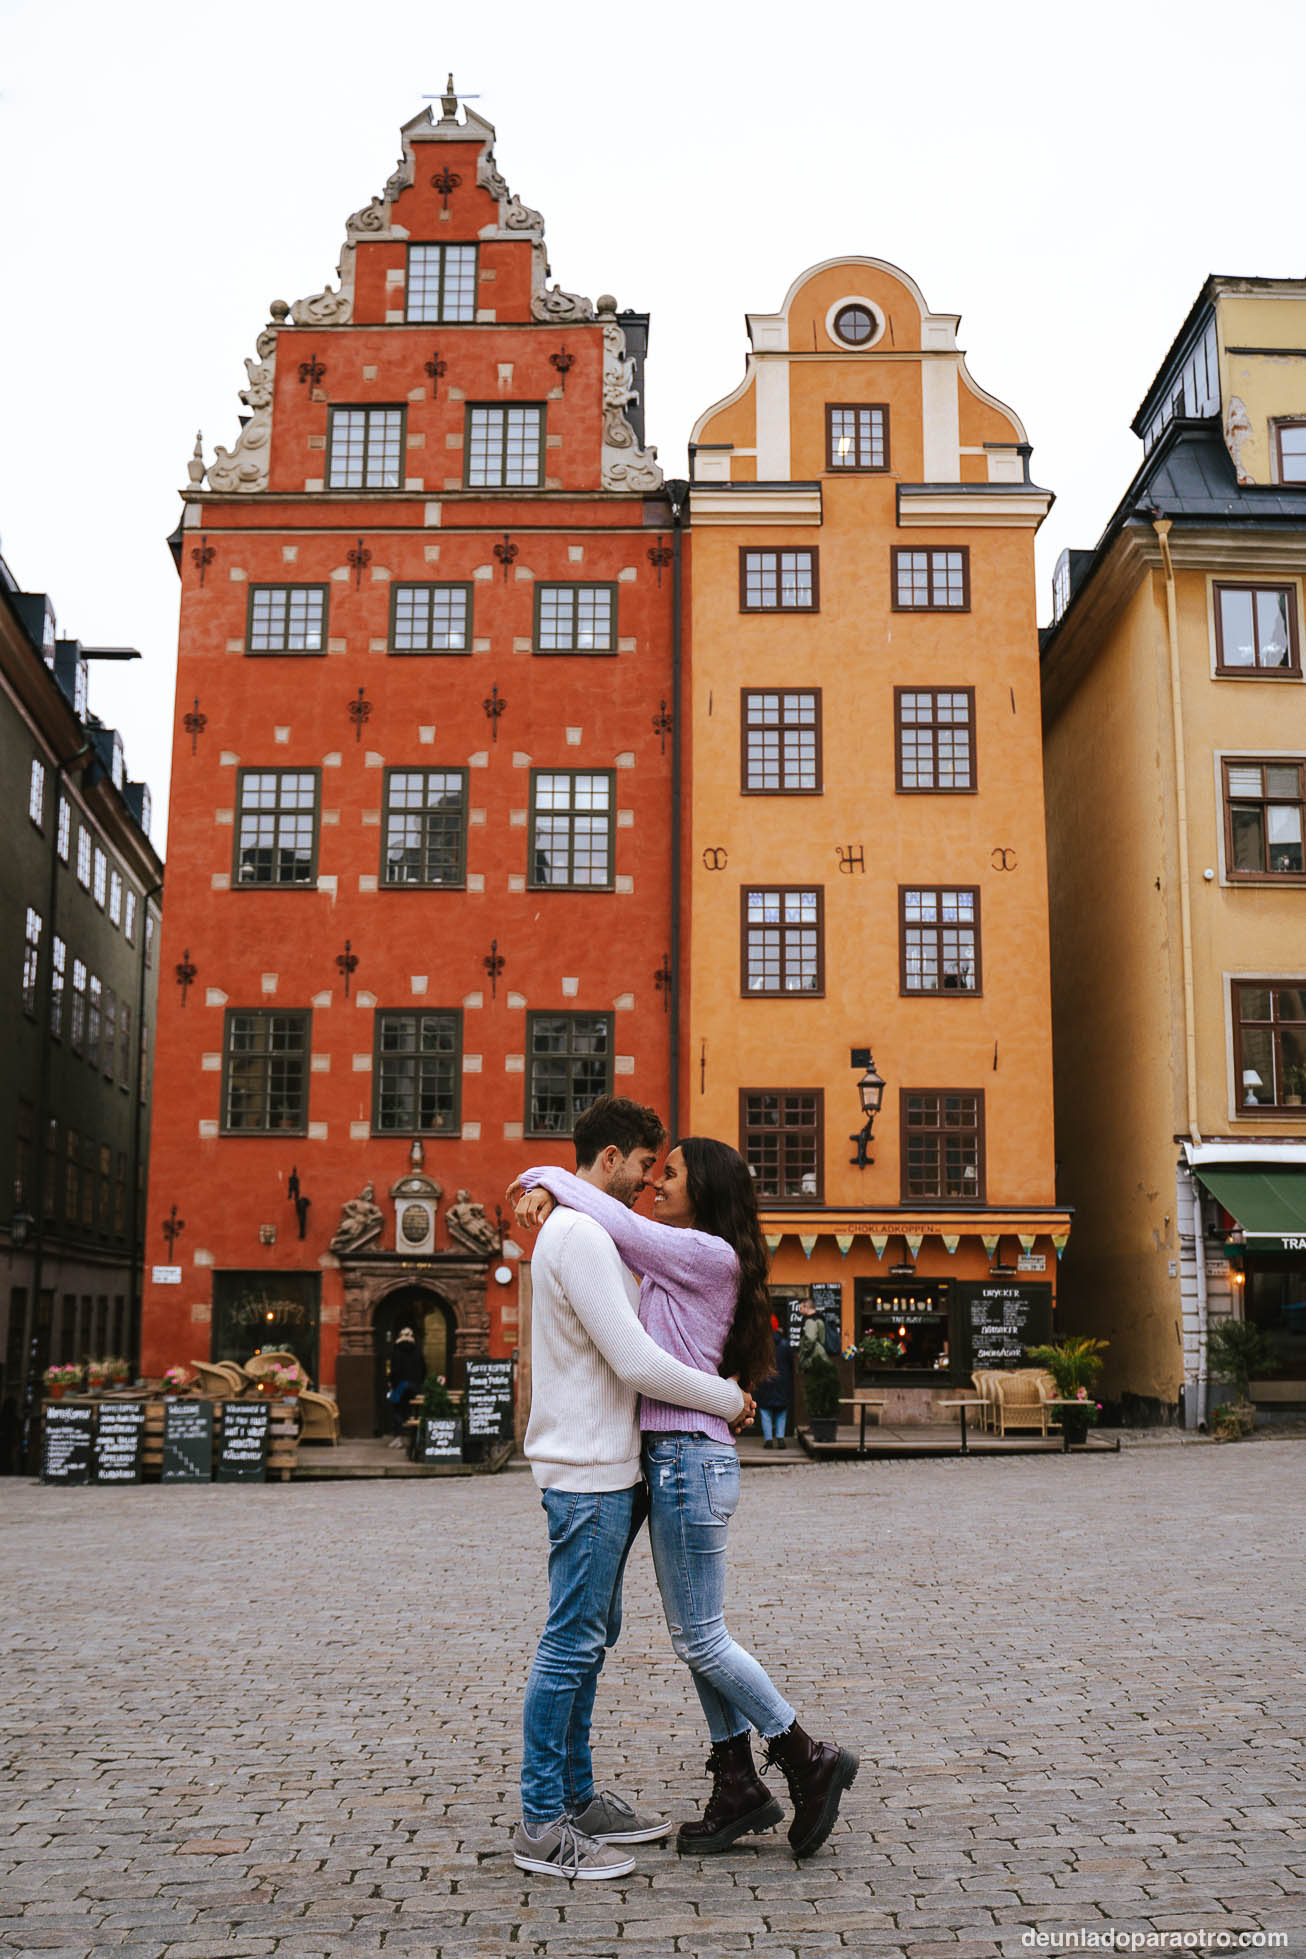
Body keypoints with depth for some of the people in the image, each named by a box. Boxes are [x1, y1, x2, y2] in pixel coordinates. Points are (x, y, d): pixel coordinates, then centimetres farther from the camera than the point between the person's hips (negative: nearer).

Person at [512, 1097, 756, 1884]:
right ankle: (541, 1826, 3)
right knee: (572, 1645, -5)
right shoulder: (581, 1235, -17)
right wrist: (729, 1401, -9)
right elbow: (637, 1362, -21)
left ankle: (576, 1798, 25)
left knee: (590, 1641, 15)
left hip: (606, 1470, 11)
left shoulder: (586, 1234, 17)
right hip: (587, 1473, -11)